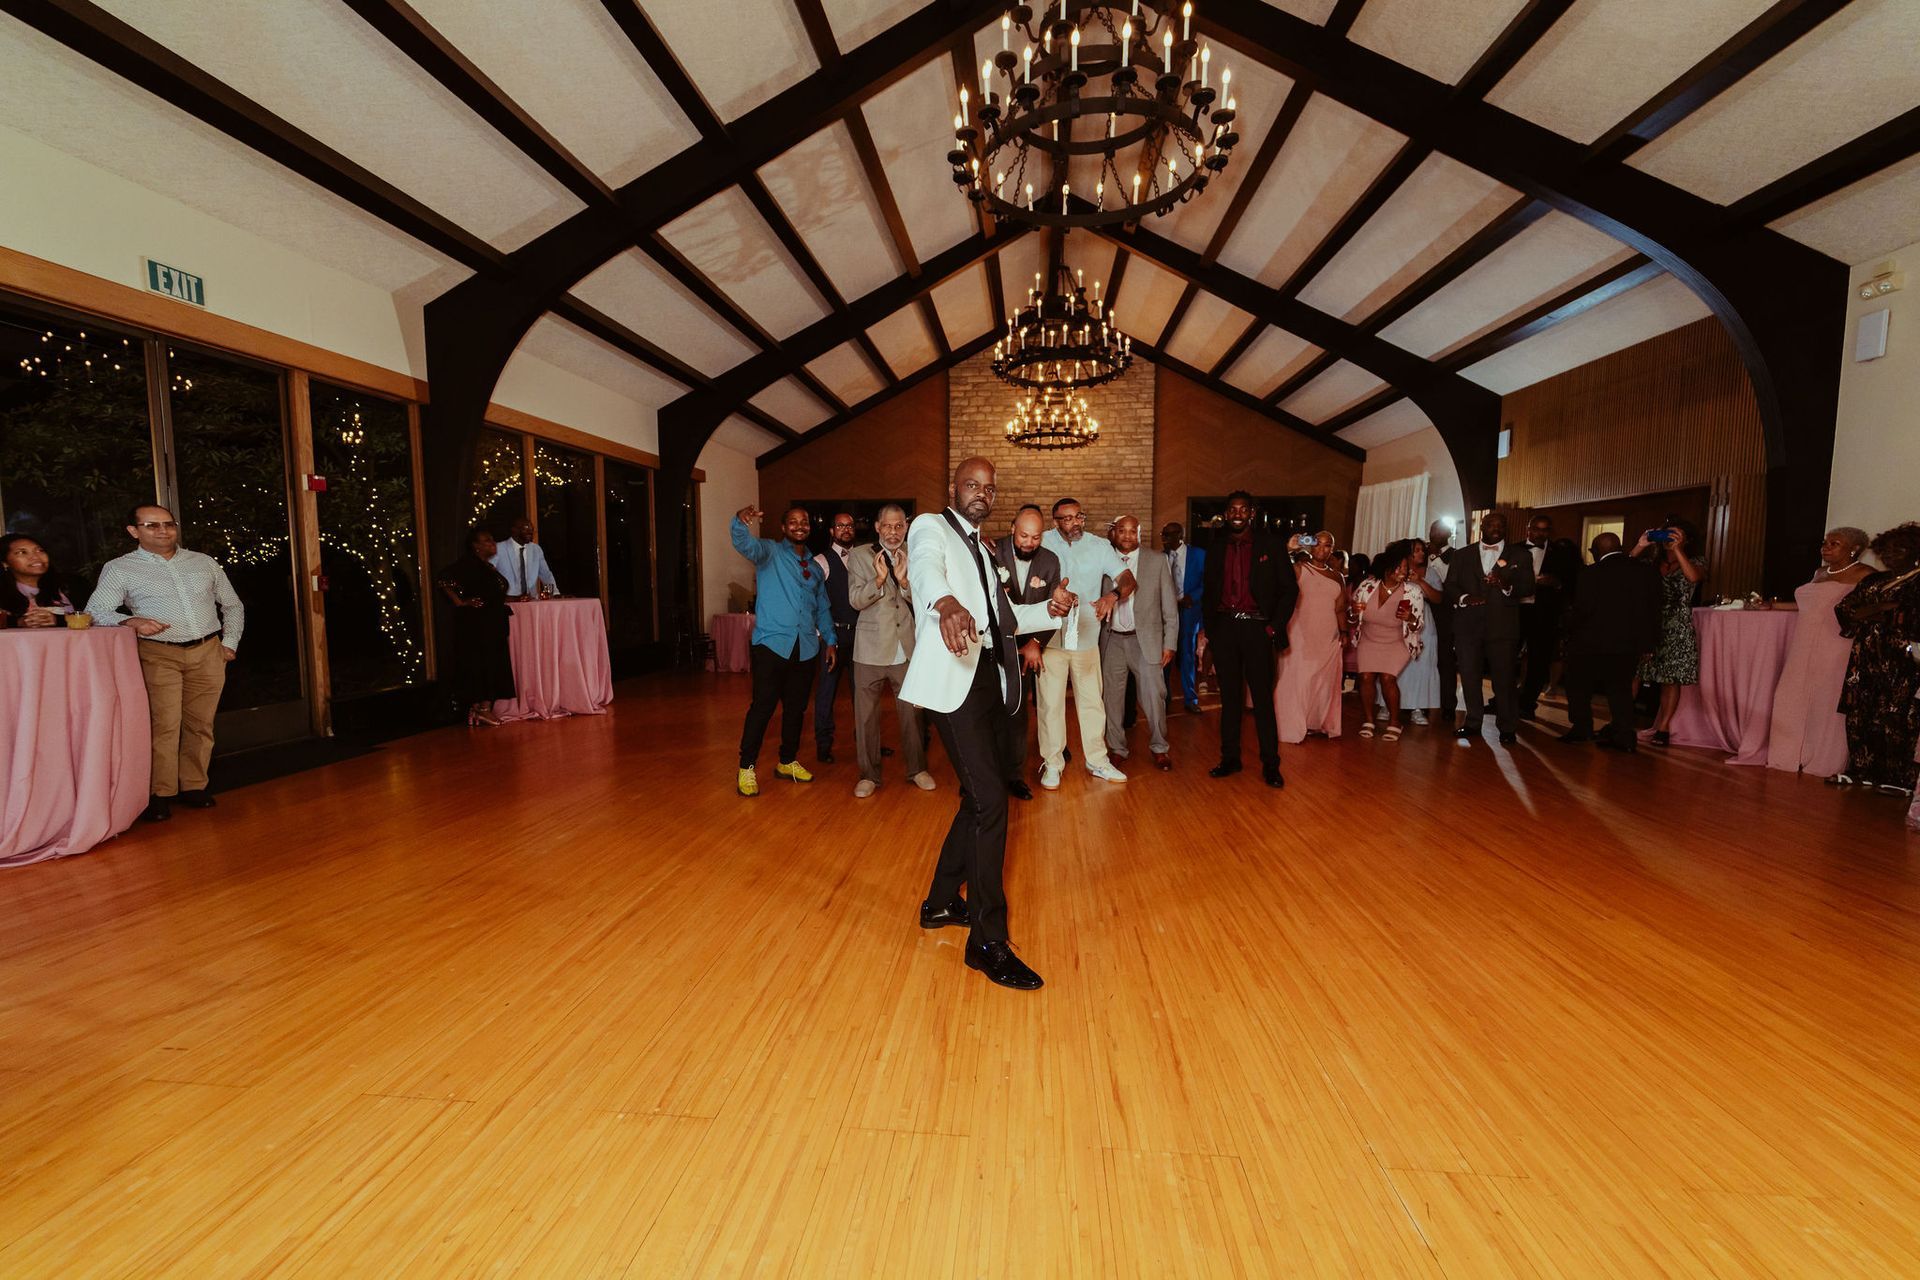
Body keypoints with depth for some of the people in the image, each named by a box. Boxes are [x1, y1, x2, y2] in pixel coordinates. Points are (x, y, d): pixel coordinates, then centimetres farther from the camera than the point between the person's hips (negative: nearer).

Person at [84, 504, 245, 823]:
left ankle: (193, 786, 14)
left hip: (208, 652, 2)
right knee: (164, 725, -8)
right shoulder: (119, 569, 5)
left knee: (200, 724, 4)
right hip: (159, 655, -2)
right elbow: (95, 612, -2)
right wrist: (129, 621, -22)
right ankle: (160, 793, 3)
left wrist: (230, 642, 10)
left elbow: (233, 605, 20)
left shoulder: (204, 562, 13)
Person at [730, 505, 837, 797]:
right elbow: (746, 545, -21)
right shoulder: (770, 551, 2)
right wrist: (741, 523, -43)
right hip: (772, 643, -5)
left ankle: (788, 761, 26)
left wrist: (830, 640, 12)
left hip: (804, 648, 6)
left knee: (796, 707, 11)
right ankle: (747, 768, 3)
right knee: (762, 706, -8)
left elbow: (822, 608, 23)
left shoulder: (814, 567, 18)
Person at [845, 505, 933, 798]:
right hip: (871, 649, -1)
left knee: (912, 712, 10)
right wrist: (879, 579, -25)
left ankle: (917, 768, 28)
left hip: (906, 649, 2)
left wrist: (903, 580, -18)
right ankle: (869, 774, 20)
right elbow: (855, 600, -9)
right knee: (866, 714, 6)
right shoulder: (859, 557, -1)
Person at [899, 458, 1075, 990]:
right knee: (991, 801, -14)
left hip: (988, 678, 9)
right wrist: (948, 604, -46)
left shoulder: (983, 550, 24)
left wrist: (1049, 608, 11)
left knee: (980, 797, 15)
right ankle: (988, 941, -3)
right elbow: (927, 568, -25)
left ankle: (942, 902, 33)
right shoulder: (931, 527, 0)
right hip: (954, 678, -9)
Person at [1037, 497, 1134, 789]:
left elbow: (1127, 578, -3)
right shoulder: (1043, 543, -3)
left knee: (1093, 701, 12)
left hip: (1087, 639, 2)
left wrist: (1113, 594, -22)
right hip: (1050, 639, -2)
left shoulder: (1100, 546, 3)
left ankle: (1097, 761, 27)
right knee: (1051, 704, 4)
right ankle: (1052, 764, 18)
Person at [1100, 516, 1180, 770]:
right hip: (1112, 640, 2)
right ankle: (1117, 749, 23)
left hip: (1145, 639, -1)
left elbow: (1169, 604, 3)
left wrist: (1170, 643, -1)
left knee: (1153, 697, -1)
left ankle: (1159, 748, 19)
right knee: (1111, 698, 7)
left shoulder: (1157, 559, 3)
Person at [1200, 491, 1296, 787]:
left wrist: (1275, 626, -7)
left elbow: (1289, 589, 1)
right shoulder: (1217, 550, 11)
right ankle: (1230, 758, 17)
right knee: (1229, 696, 9)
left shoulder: (1271, 545, 1)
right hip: (1224, 627, 3)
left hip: (1256, 628, -3)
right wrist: (1208, 630, 6)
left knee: (1263, 697, 0)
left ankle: (1270, 764, 8)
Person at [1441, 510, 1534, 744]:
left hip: (1502, 626, -1)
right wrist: (1464, 598, -15)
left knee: (1504, 678, -3)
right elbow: (1449, 587, 5)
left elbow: (1528, 586, -1)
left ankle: (1508, 729, 7)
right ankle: (1473, 722, 18)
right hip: (1468, 625, 2)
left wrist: (1506, 583, -21)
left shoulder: (1520, 556, 11)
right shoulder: (1463, 556, 13)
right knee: (1469, 675, 6)